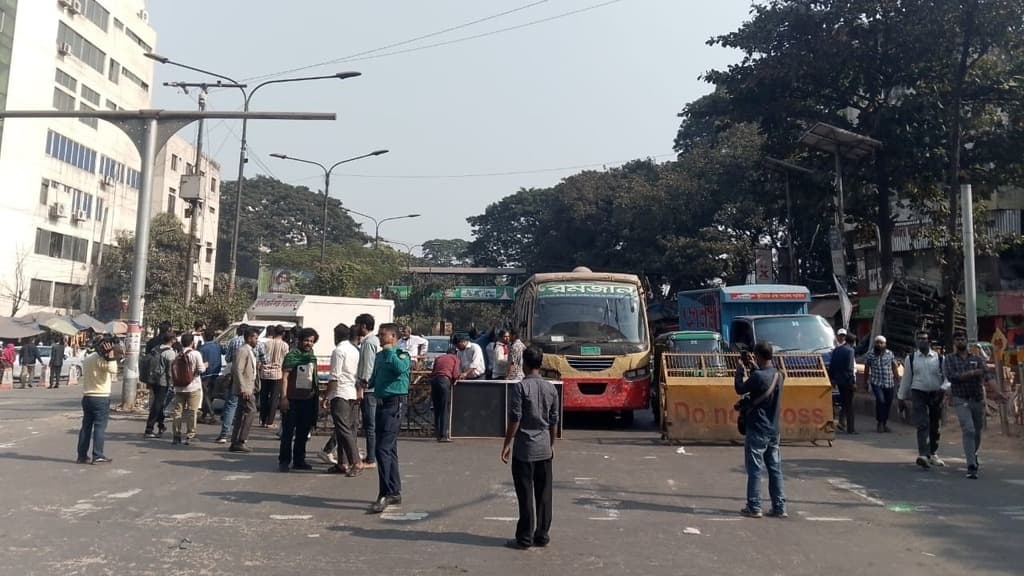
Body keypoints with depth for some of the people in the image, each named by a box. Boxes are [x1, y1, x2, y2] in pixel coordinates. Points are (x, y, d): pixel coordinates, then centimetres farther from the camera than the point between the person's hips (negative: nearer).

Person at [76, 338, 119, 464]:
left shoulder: (87, 358, 15)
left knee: (86, 426, 11)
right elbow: (113, 370, -28)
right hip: (101, 398, -8)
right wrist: (111, 355, -21)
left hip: (86, 397, 8)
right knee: (100, 427, -3)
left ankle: (82, 456, 13)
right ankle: (98, 456, -2)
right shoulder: (100, 359, -14)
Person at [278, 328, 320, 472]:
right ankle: (284, 460, 9)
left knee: (303, 433, 11)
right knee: (288, 432, 0)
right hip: (292, 399, -6)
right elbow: (285, 377, -8)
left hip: (308, 400, 6)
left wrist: (316, 395, 15)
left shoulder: (312, 357, 13)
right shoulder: (292, 356, -5)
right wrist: (284, 397, -14)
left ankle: (299, 461, 20)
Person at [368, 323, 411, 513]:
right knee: (389, 450, 14)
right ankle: (395, 492, 23)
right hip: (381, 403, 9)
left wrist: (389, 351, -18)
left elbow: (401, 368, -30)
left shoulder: (401, 354, -8)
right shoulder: (380, 355, 16)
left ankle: (385, 494, -11)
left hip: (394, 404, -9)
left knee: (383, 449, -14)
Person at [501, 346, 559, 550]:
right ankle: (542, 535, 18)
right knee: (544, 494, 10)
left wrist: (507, 444, -6)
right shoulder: (551, 388, 5)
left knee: (525, 495, 1)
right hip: (544, 448, 5)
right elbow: (554, 421, 10)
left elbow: (515, 419, -14)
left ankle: (524, 538, 6)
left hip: (524, 448, -5)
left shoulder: (520, 387, -12)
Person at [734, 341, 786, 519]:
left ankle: (754, 507, 7)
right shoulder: (778, 375, 5)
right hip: (774, 430, 7)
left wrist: (741, 370, 5)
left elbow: (740, 389, -7)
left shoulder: (757, 376, -19)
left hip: (757, 430, -7)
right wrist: (753, 367, 18)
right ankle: (779, 507, 14)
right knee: (775, 468, 11)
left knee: (755, 469, 1)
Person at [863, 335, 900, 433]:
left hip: (889, 384, 3)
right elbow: (866, 369, 7)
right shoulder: (870, 354, 1)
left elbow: (894, 368, 9)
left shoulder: (890, 354, 5)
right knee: (880, 400, -20)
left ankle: (885, 424, 25)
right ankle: (879, 423, -6)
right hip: (876, 383, -2)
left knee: (888, 404, 7)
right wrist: (866, 382, 8)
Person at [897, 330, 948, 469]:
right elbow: (906, 378, 8)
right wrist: (901, 396, 11)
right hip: (918, 394, -2)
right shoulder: (911, 358, 2)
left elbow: (947, 377, 1)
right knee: (923, 424, -15)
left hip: (936, 395, 2)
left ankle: (933, 454, 30)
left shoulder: (939, 358, 0)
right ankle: (923, 455, -22)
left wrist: (943, 389, -18)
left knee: (935, 426, 13)